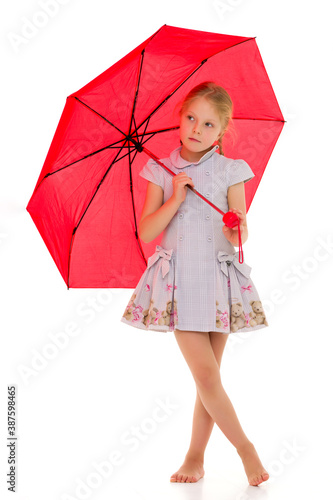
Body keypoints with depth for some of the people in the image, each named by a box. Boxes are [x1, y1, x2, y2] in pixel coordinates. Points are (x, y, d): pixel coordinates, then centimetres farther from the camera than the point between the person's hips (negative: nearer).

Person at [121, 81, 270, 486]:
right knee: (206, 377, -7)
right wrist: (176, 198, -10)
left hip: (218, 278, 1)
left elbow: (240, 233, 1)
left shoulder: (230, 171, 5)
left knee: (208, 378, 5)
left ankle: (195, 457, 21)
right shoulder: (162, 172, 5)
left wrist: (238, 231, -22)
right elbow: (146, 232, 0)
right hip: (179, 278, -1)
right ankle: (246, 449, 11)